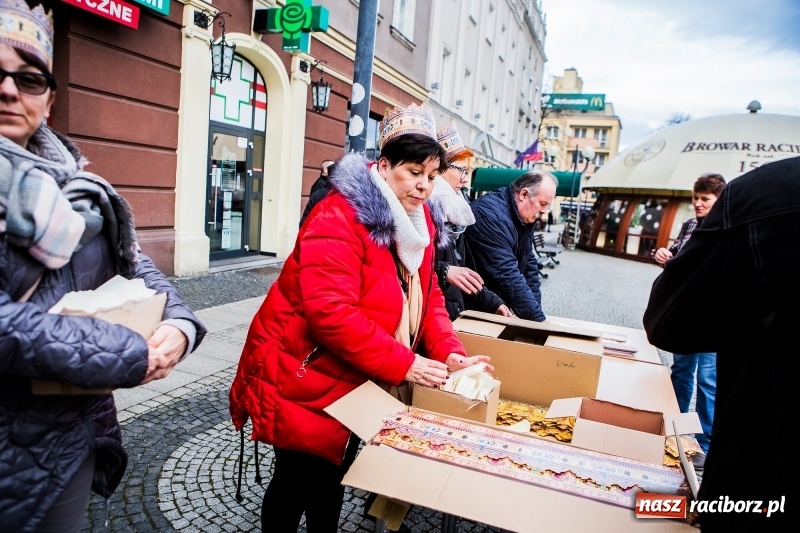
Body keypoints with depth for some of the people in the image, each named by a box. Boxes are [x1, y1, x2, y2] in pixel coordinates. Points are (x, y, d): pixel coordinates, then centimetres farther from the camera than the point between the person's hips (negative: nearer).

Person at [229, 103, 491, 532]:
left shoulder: (417, 223, 3)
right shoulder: (339, 218, -24)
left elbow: (428, 296, 4)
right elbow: (330, 311, -32)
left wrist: (449, 353, -11)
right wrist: (404, 364, -30)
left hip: (354, 383, 8)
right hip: (303, 377, -7)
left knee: (334, 473, 23)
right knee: (298, 481, 10)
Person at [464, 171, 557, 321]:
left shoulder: (526, 217, 3)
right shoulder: (491, 214, -26)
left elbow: (528, 263, 8)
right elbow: (507, 274, -31)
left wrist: (536, 311, -1)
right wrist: (538, 318, -28)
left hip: (497, 301, 8)